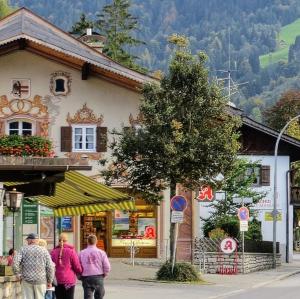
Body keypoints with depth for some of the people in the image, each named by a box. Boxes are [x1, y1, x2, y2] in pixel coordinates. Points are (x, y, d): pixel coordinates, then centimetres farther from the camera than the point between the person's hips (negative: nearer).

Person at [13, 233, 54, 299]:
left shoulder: (23, 249, 3)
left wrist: (19, 274, 4)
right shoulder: (44, 250, 4)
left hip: (27, 280, 0)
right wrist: (49, 281, 6)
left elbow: (15, 262, -10)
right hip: (40, 281, 0)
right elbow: (50, 267, -2)